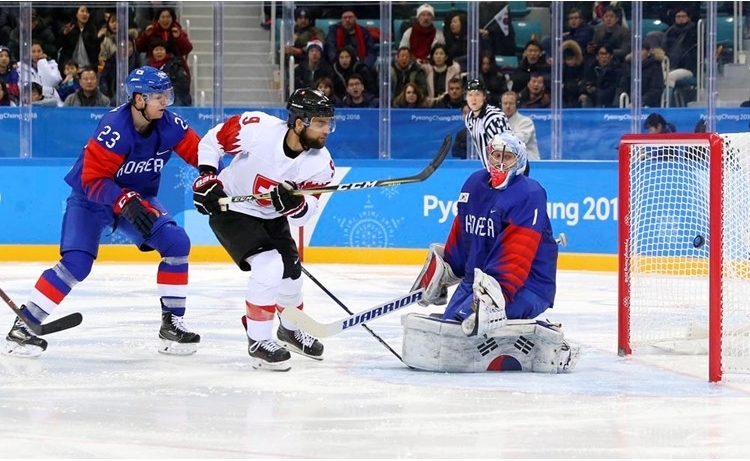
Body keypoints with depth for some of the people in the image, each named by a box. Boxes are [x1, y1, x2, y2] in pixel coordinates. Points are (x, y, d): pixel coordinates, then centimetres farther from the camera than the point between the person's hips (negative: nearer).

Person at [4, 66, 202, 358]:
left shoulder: (169, 126, -13)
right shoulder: (114, 128, -30)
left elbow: (200, 153, -1)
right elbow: (93, 180, -31)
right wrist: (126, 202, -44)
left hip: (138, 198, 6)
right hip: (91, 198, -6)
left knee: (177, 243, -12)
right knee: (76, 263, -22)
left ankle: (172, 322, -1)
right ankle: (24, 325, -13)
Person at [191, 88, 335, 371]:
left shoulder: (321, 164, -18)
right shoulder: (257, 128, -30)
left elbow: (302, 215, -13)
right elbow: (212, 140, -12)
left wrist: (294, 203, -35)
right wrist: (207, 177, -19)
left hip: (272, 218, 6)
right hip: (231, 209, -6)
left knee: (291, 273, 9)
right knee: (269, 267, -22)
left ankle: (290, 329, 41)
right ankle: (258, 341, -8)